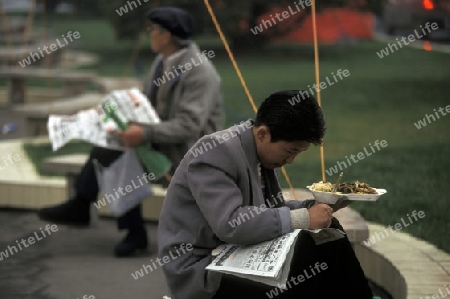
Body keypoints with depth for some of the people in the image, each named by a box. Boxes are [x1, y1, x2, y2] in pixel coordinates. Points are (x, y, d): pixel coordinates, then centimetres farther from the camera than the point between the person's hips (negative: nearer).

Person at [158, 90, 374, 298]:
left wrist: (317, 206, -1)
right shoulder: (215, 153, -21)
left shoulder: (266, 151, 4)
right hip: (203, 270, -8)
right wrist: (304, 219, -27)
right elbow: (230, 224, -33)